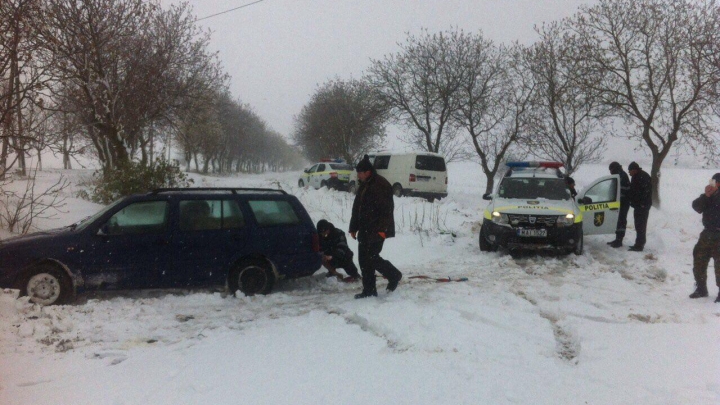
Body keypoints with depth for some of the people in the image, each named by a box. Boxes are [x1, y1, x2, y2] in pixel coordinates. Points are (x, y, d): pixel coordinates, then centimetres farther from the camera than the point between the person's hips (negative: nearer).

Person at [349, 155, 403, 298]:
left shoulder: (381, 185, -15)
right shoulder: (364, 185, 14)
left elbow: (387, 209, -20)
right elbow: (357, 208, 20)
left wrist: (382, 229, -24)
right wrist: (354, 227, 17)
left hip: (376, 231, -9)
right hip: (365, 230, 9)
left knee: (371, 257, -10)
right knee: (364, 259, 7)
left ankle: (394, 275, 13)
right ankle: (369, 290, 15)